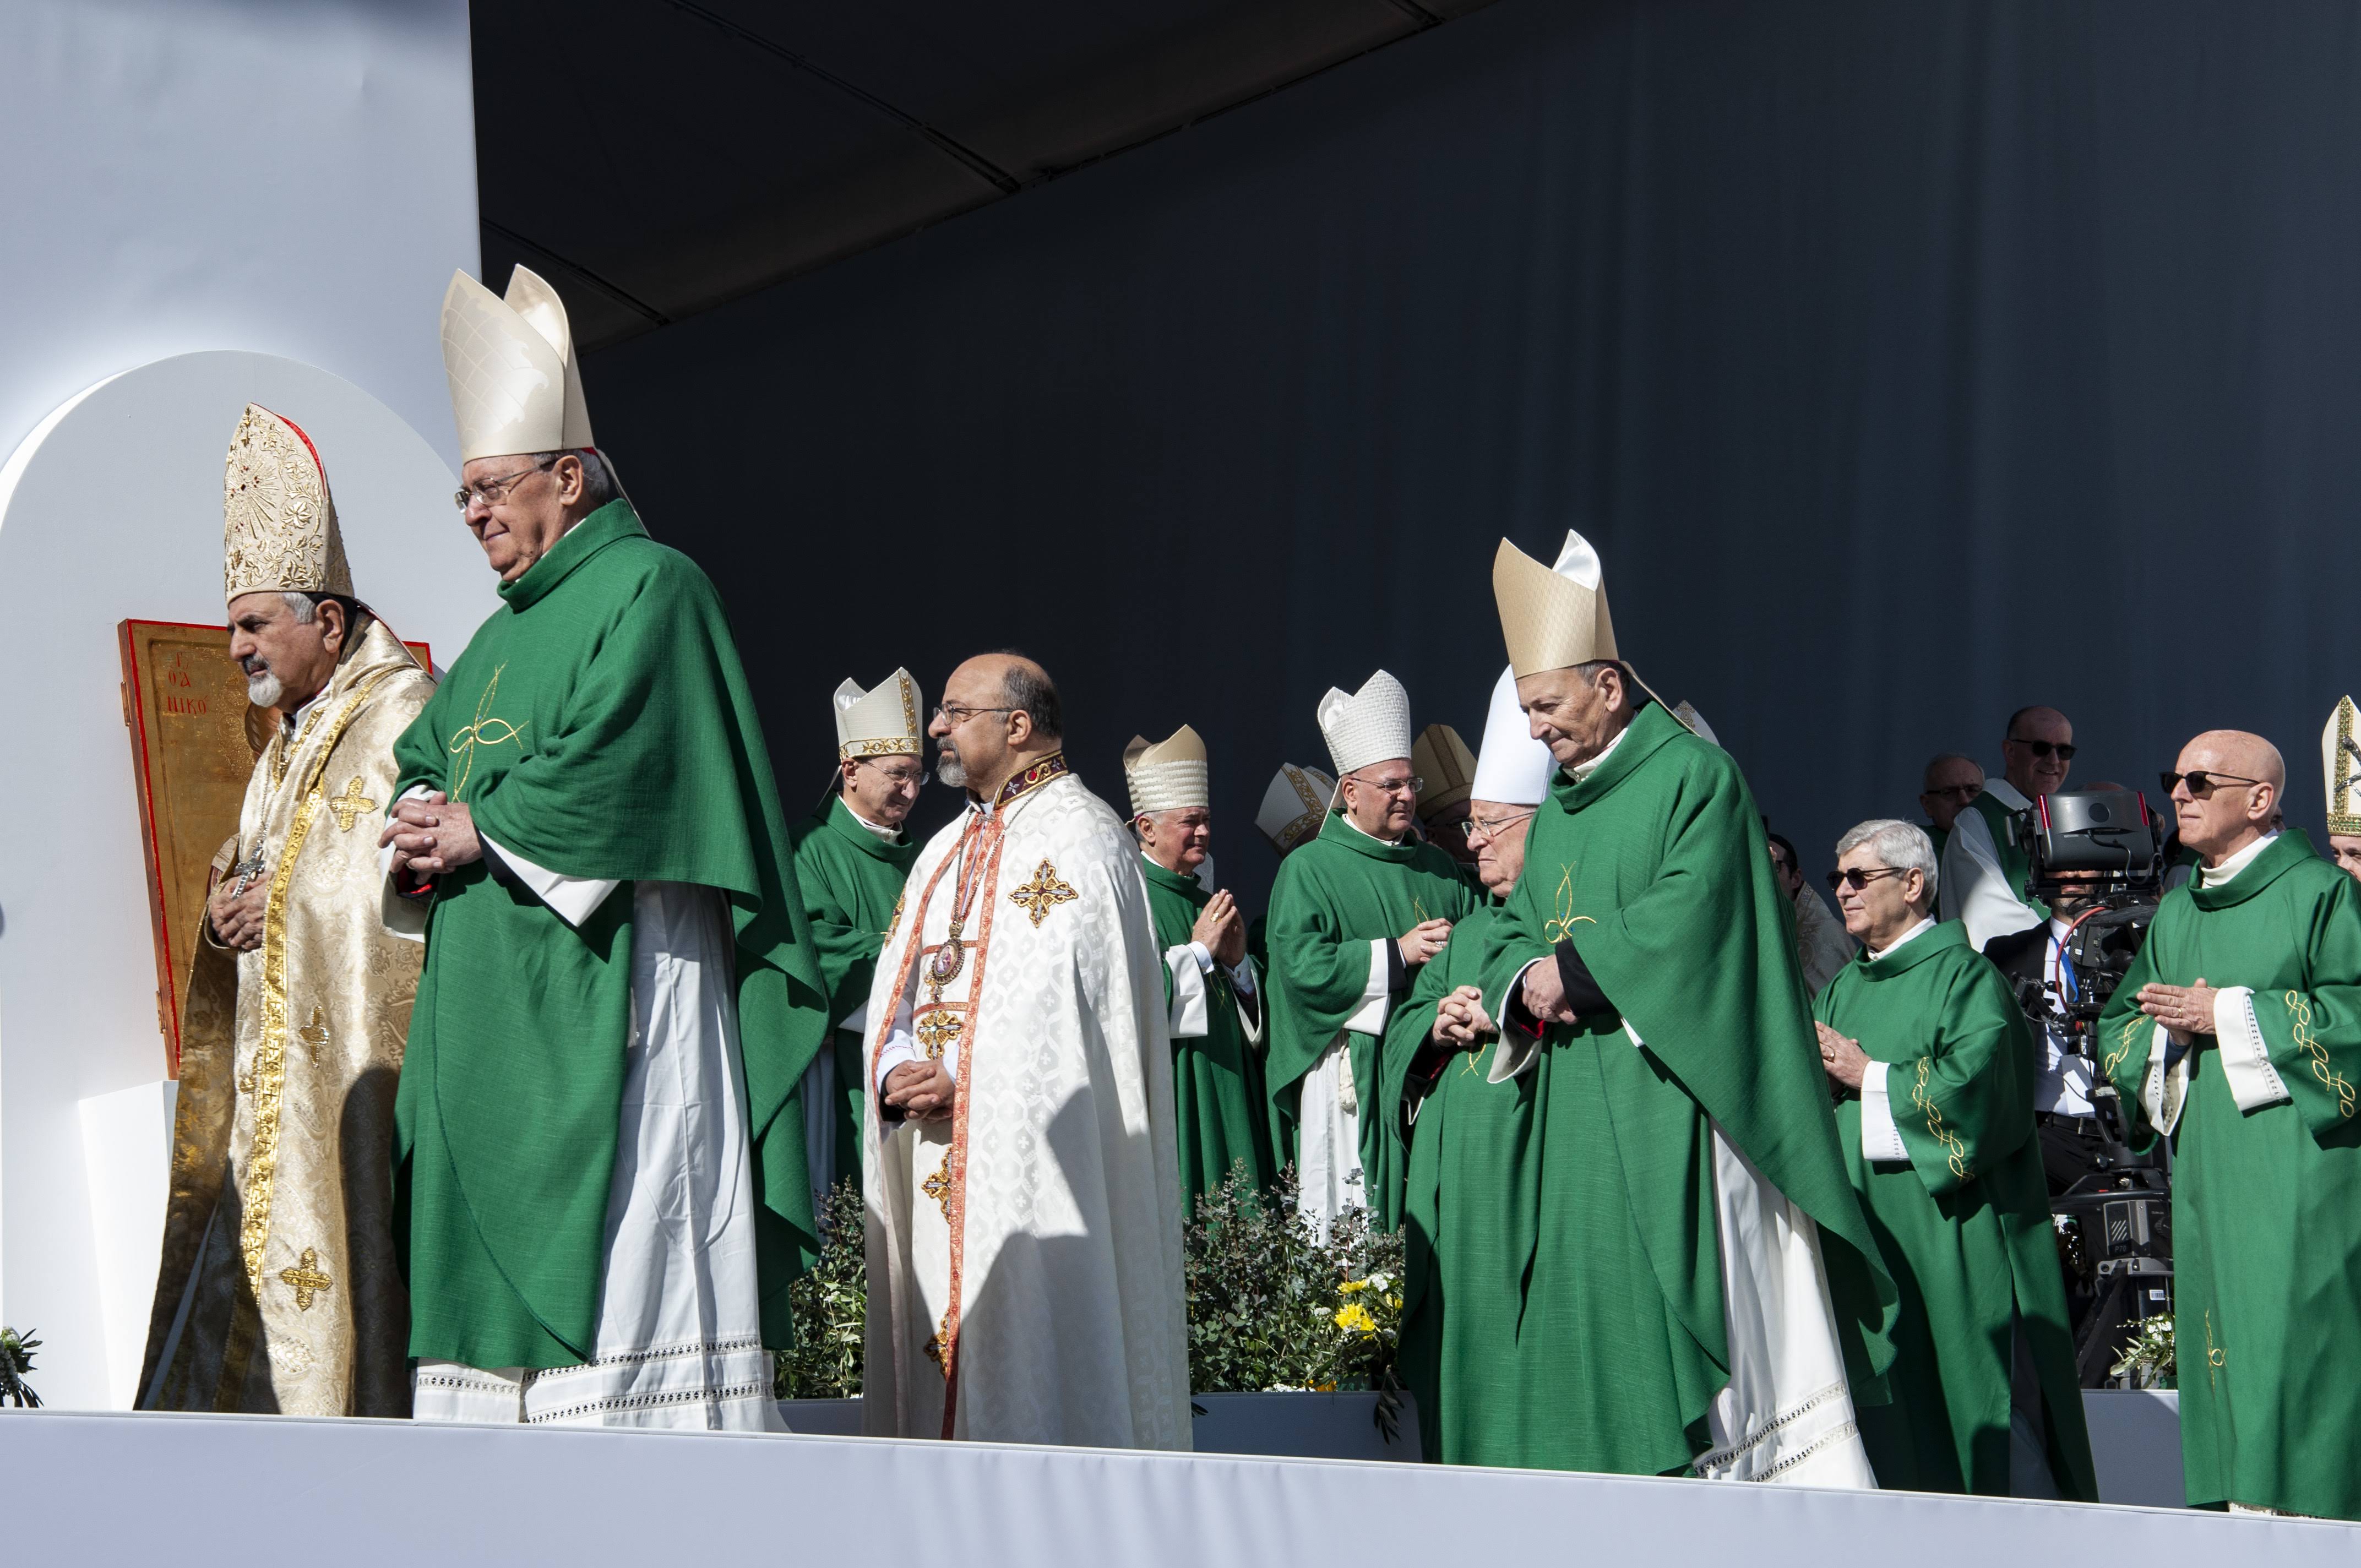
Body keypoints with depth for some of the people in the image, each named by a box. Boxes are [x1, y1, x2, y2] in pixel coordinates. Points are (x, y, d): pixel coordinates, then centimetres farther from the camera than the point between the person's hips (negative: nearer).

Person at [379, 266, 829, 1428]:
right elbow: (423, 756, 24)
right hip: (498, 1024, 9)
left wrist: (480, 829, -6)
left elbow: (606, 768, -17)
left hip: (608, 1009, -9)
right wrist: (420, 826, 1)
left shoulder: (651, 588, -5)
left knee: (614, 1277, -12)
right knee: (492, 1306, 6)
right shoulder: (506, 633, 23)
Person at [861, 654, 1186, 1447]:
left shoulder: (1079, 840, -7)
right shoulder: (949, 848, 20)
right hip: (939, 1164, 8)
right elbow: (898, 989, 14)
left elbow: (1066, 1010, -16)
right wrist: (898, 1072, -6)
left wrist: (968, 1084, -15)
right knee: (945, 1356, 6)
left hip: (1033, 1161, -8)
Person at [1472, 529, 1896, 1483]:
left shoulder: (1695, 777, -6)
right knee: (1602, 1324, 4)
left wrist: (1572, 969, -9)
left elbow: (1681, 926, -18)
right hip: (1582, 1119, 7)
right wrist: (1527, 981, -6)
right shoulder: (1557, 807, 18)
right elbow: (1512, 936, 17)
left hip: (1677, 1107, -7)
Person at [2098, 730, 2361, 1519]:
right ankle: (2241, 1510, 6)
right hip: (2205, 1169, 7)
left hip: (2296, 1162, -7)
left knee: (2294, 1336, -10)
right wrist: (2170, 1032, -2)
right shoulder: (2176, 912, 19)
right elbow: (2116, 1030, 21)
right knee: (2219, 1341, 4)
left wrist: (2233, 1015, -13)